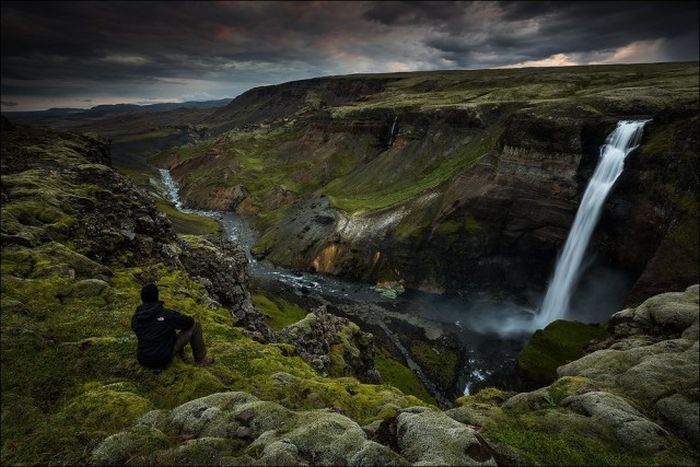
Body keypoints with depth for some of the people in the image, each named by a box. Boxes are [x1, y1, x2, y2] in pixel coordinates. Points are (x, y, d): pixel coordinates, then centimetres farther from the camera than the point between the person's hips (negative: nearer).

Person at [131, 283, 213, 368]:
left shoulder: (135, 318, -1)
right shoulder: (166, 314, -19)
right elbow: (190, 322, -8)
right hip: (163, 360, -6)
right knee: (195, 325, 2)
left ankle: (180, 353, 32)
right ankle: (200, 358, 15)